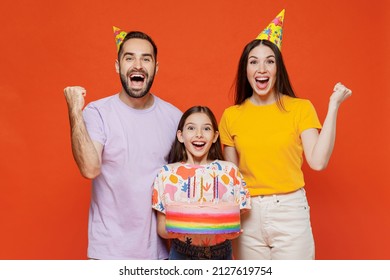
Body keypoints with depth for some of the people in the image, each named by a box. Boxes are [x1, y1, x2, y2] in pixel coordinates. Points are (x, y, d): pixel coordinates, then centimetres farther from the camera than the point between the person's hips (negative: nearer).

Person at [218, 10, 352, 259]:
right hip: (247, 216, 2)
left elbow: (318, 162, -13)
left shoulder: (300, 108, -2)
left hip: (290, 212, -2)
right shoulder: (231, 116, 3)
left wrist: (333, 107, -12)